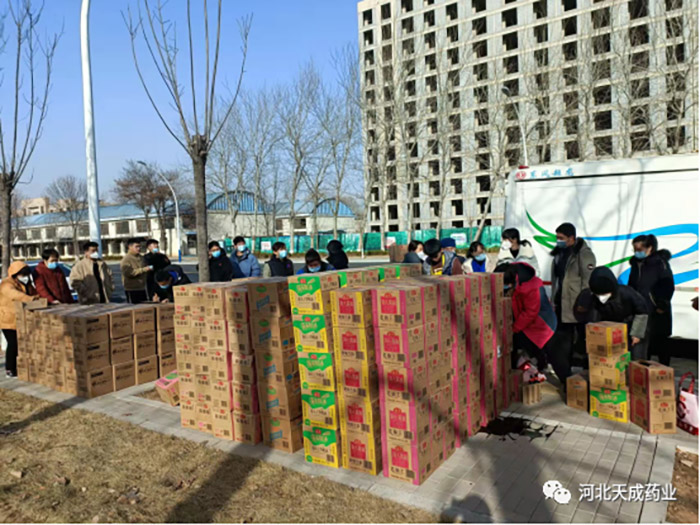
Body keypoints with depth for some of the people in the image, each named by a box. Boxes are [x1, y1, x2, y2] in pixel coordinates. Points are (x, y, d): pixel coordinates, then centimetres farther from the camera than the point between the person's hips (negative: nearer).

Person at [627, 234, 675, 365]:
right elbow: (631, 286, 17)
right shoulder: (636, 264, 10)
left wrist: (662, 306, -13)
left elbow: (668, 286, -12)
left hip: (657, 312, -6)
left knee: (660, 342, 6)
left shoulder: (660, 263, -10)